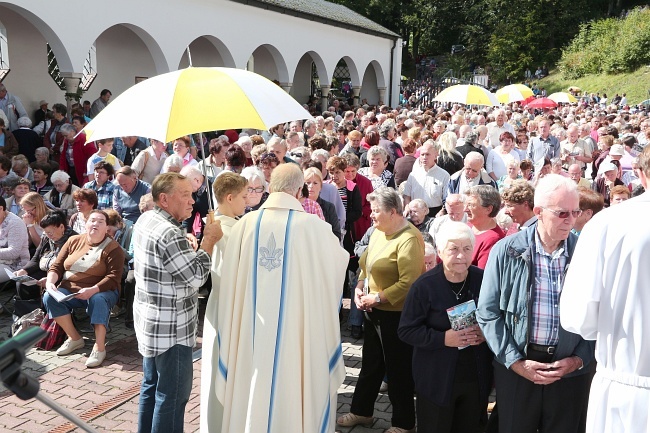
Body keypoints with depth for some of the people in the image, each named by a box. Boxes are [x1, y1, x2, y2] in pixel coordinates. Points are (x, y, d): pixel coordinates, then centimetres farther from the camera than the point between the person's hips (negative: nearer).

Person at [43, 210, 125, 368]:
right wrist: (50, 281, -11)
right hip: (69, 290, 5)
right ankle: (75, 338, -9)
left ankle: (99, 347, -30)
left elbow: (113, 277, -16)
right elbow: (56, 266, 10)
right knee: (49, 298, -21)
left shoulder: (113, 248, -6)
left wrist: (92, 290, -30)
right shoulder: (73, 241, 8)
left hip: (100, 291, -5)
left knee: (98, 300, -36)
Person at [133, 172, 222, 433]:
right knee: (173, 394, 3)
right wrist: (209, 240, -14)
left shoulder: (145, 220, 5)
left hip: (150, 323, 10)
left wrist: (189, 251, 2)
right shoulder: (169, 234, -25)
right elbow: (197, 277, -20)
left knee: (151, 385, 21)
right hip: (171, 329, -10)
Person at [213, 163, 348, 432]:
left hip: (251, 332, 3)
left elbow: (229, 280, 2)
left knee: (251, 391, 18)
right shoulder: (314, 226, -12)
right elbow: (340, 262, 7)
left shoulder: (245, 224, -5)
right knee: (291, 395, 14)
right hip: (297, 333, -2)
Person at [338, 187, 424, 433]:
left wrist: (377, 297, -21)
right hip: (373, 310, 8)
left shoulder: (409, 239, -21)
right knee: (370, 364, 21)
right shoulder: (379, 231, 5)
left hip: (396, 314, -8)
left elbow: (408, 283, -27)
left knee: (398, 369, 8)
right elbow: (367, 265, 14)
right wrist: (359, 287, -3)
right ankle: (361, 411, 39)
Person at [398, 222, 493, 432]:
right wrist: (443, 338, -22)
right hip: (437, 380, -3)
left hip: (477, 377, 3)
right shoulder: (424, 285, -13)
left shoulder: (483, 280, -4)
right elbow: (406, 330, -11)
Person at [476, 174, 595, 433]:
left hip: (571, 370, 1)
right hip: (516, 368, -1)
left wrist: (579, 359, -6)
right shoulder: (506, 251, -6)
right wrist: (515, 361, -9)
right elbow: (488, 313, -5)